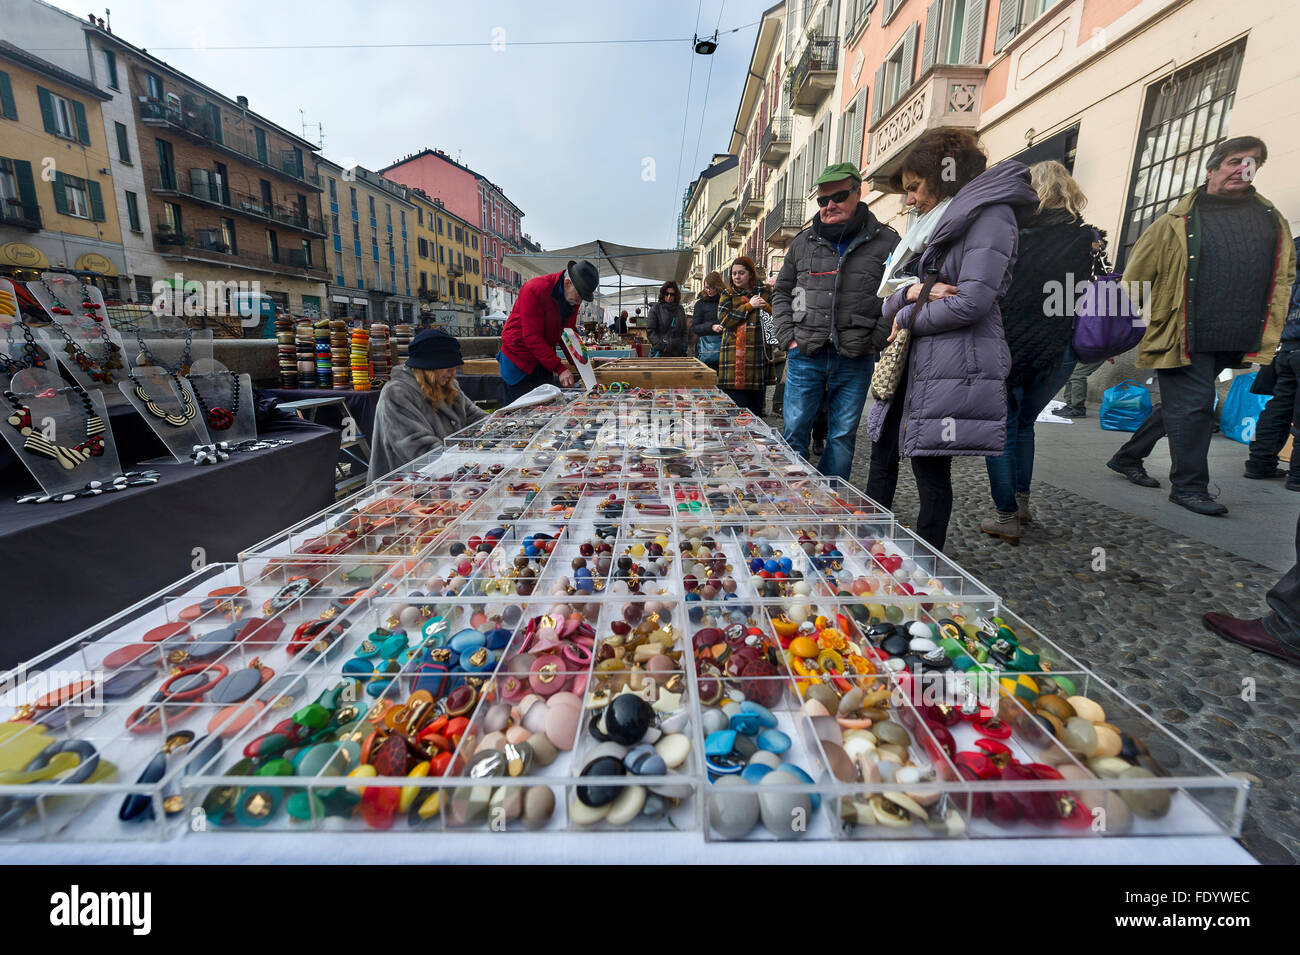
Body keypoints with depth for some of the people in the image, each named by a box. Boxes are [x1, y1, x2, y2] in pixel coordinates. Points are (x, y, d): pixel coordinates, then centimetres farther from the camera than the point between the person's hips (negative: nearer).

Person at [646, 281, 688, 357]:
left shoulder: (680, 309, 15)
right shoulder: (656, 308, 3)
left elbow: (684, 331, 19)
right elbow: (650, 331, -4)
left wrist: (684, 348, 7)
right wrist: (660, 345, -14)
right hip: (659, 352, -3)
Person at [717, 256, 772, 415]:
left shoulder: (765, 292, 14)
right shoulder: (728, 294, 9)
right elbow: (723, 319, -7)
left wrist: (765, 306, -6)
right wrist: (749, 306, -8)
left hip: (759, 353, 2)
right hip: (734, 356, -2)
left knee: (756, 406, 7)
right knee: (736, 408, -6)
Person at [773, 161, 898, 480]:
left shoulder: (887, 243, 5)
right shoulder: (803, 242, 11)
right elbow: (781, 291, 16)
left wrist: (876, 341, -7)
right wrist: (787, 336, 4)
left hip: (855, 360, -1)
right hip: (805, 356, 1)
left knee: (843, 437, 6)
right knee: (795, 432, 3)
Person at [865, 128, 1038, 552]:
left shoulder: (990, 214, -4)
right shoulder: (932, 226, 22)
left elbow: (972, 302, -16)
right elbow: (888, 305, 13)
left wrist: (909, 318, -4)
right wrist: (911, 292, -9)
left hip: (951, 368, -8)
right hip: (910, 364, 9)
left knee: (931, 470, -3)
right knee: (882, 457, 8)